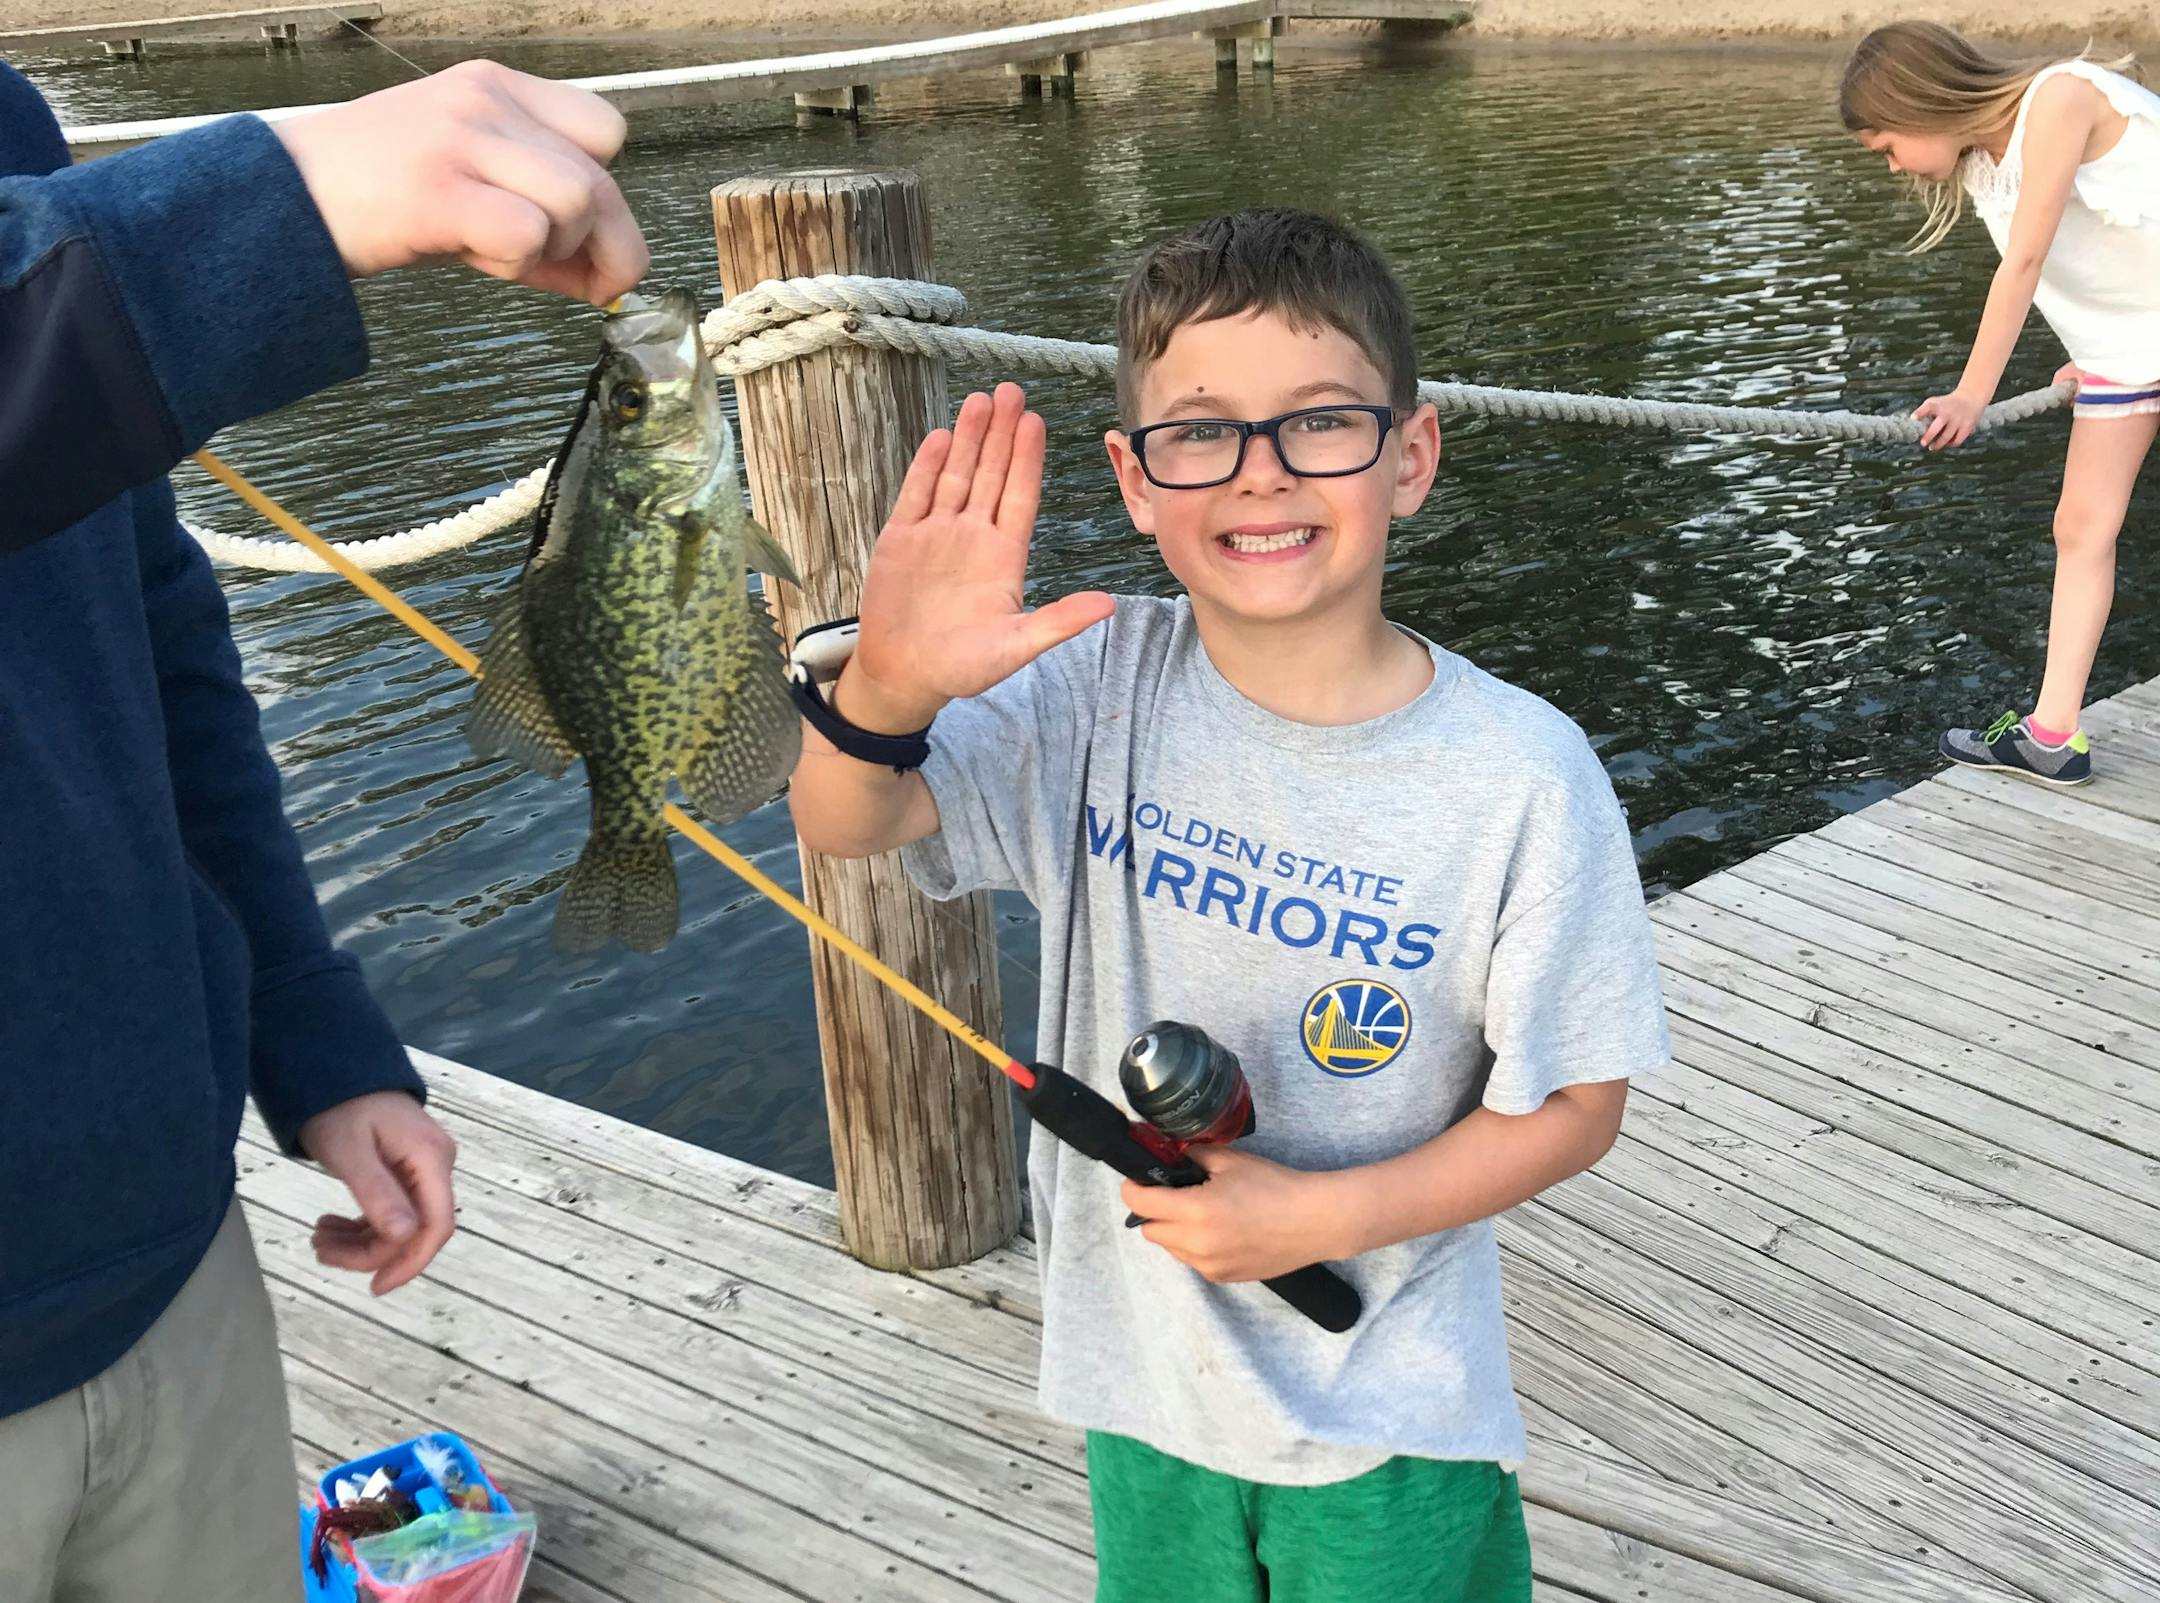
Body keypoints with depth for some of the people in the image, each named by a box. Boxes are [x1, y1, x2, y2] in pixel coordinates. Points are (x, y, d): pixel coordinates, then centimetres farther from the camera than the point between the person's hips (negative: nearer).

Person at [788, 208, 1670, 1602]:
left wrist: (1324, 1217, -21)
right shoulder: (1099, 690, -12)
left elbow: (1575, 1104, -11)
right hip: (1144, 1379, 3)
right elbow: (843, 828, -17)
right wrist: (886, 692, -39)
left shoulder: (1522, 777, -19)